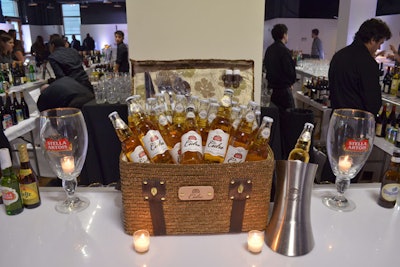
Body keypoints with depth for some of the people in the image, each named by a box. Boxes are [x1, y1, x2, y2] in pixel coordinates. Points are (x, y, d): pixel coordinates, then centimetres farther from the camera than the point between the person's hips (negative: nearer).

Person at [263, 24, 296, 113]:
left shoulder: (269, 49, 9)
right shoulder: (284, 50, -16)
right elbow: (289, 70, -16)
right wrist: (291, 82, 2)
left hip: (272, 86, 9)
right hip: (283, 88, -8)